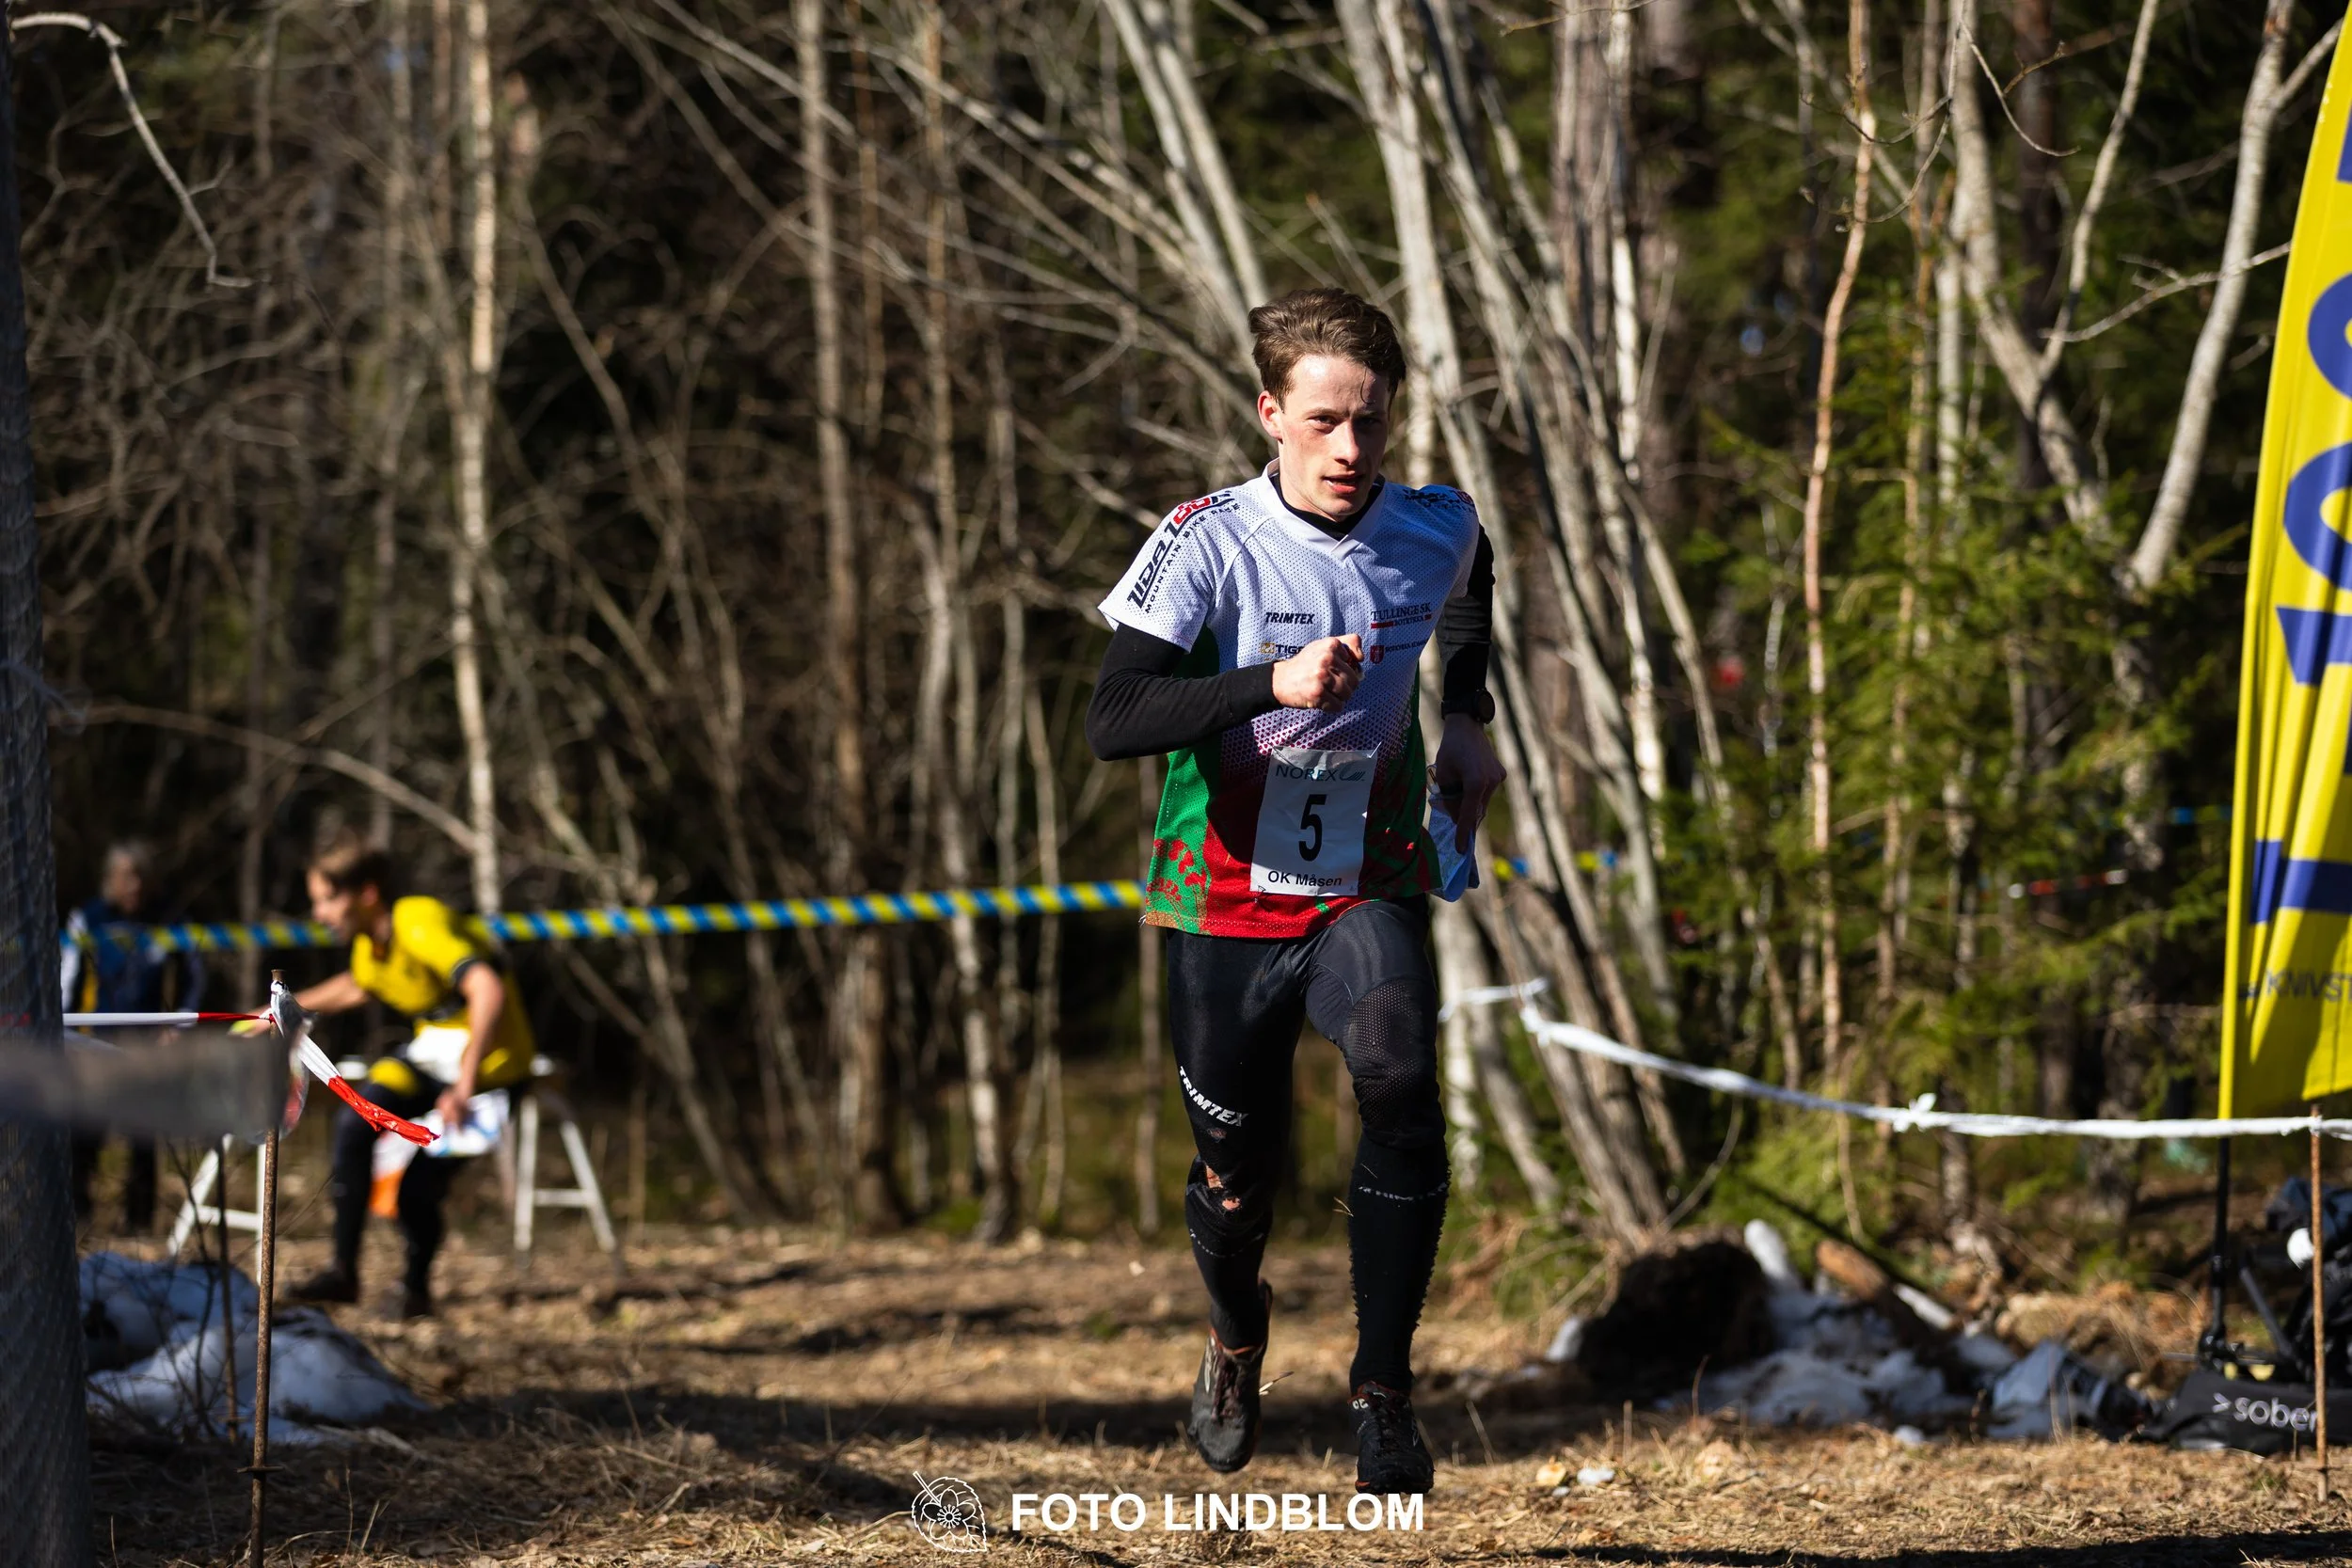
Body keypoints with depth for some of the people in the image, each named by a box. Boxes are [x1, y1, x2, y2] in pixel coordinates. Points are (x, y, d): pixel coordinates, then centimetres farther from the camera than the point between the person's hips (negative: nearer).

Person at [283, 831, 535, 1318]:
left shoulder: (421, 926, -24)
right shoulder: (368, 944, 4)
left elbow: (488, 991, -37)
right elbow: (355, 988, 31)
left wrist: (465, 1086, -41)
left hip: (488, 1059, -8)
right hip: (432, 1051, 8)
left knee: (418, 1188, -18)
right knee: (355, 1122, -11)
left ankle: (416, 1287, 3)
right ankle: (344, 1269, -2)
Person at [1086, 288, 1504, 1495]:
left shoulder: (1435, 533, -4)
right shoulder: (1208, 545, -16)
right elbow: (1112, 721, -27)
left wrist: (1467, 722, 16)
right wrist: (1273, 684, -38)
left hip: (1369, 889, 1)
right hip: (1226, 901, -1)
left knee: (1401, 1084, -28)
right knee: (1235, 1175, 9)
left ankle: (1383, 1387, -15)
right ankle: (1235, 1332, 46)